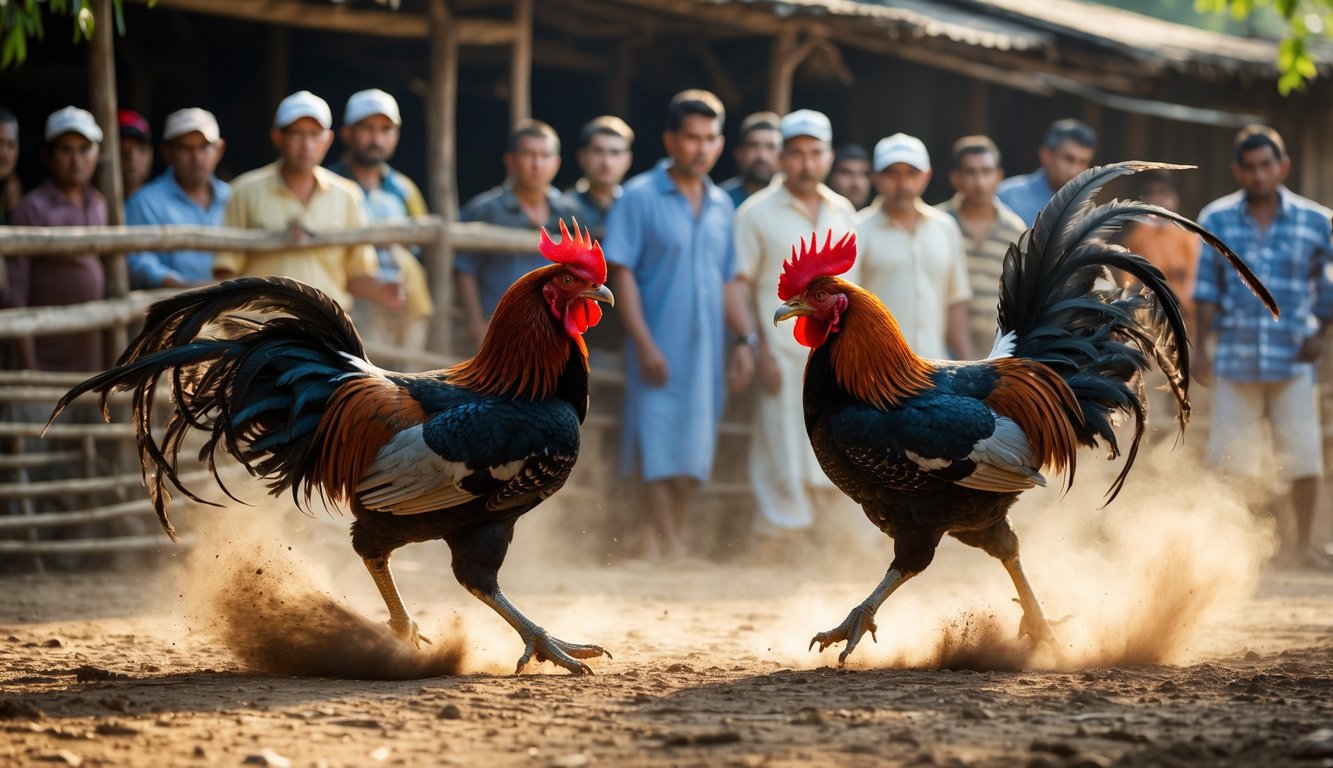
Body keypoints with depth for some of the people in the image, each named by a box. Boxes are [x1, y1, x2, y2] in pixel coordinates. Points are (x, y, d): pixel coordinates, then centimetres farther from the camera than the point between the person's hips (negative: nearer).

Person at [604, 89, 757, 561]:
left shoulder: (721, 206, 12)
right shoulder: (640, 198, -4)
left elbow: (728, 281, 16)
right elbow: (622, 274, -8)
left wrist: (745, 339, 6)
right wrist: (644, 343, -15)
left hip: (706, 350, 5)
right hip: (659, 350, -5)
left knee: (694, 454, 7)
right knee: (659, 451, -5)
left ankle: (653, 532, 20)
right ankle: (669, 546, -3)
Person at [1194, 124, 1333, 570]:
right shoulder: (1217, 221, 3)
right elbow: (1207, 288, 6)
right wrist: (1200, 347, 1)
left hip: (1292, 362, 0)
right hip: (1235, 361, 1)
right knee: (1230, 458, 2)